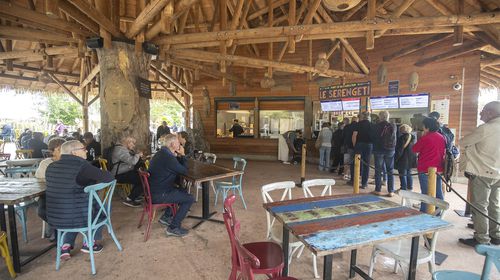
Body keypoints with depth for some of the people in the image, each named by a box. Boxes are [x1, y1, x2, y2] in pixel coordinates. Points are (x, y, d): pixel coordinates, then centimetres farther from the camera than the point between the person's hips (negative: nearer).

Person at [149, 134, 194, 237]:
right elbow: (184, 170, -16)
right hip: (159, 195, -10)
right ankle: (173, 228, 0)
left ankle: (166, 217, 31)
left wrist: (179, 156, 2)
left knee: (182, 192, 26)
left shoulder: (161, 153, 9)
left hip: (153, 190, 10)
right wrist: (182, 155, -7)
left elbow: (177, 167, 16)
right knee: (190, 199, -6)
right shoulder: (168, 157, -23)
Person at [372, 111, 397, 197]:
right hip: (390, 150, 2)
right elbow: (395, 137, 9)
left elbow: (373, 138, -1)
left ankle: (378, 190, 8)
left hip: (378, 150, -2)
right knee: (390, 171, 8)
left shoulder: (376, 126, -10)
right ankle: (391, 191, 8)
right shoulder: (393, 126, -3)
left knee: (378, 170, 6)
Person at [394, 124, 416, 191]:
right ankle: (410, 187, 27)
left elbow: (399, 150, -17)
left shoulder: (401, 138, -18)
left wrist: (396, 158, -10)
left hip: (403, 159, -7)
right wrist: (414, 158, 20)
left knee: (403, 175, 1)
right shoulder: (413, 137, 4)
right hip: (411, 160, 7)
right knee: (409, 174, 19)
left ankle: (403, 189, 6)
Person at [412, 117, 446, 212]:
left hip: (425, 170, -6)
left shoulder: (425, 138, -14)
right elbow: (444, 152, 15)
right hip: (438, 169, 6)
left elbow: (414, 149, -4)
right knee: (438, 192, 13)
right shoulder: (442, 137, 5)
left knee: (426, 193, 1)